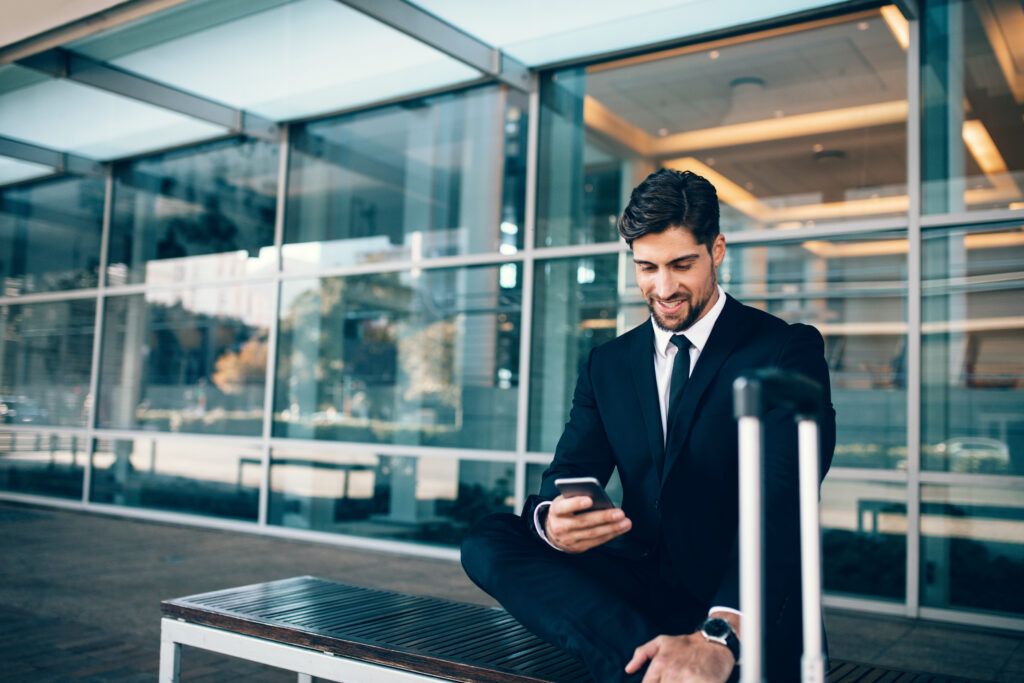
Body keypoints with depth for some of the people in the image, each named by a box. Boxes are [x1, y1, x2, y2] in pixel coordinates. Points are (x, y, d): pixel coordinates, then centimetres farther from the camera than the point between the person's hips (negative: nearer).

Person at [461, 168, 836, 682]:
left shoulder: (789, 351, -3)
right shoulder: (607, 364, 13)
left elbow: (782, 499, -19)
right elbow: (567, 476, 4)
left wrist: (720, 636, -36)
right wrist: (552, 519, -25)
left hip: (745, 608, -5)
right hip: (636, 590, 6)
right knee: (485, 540, -18)